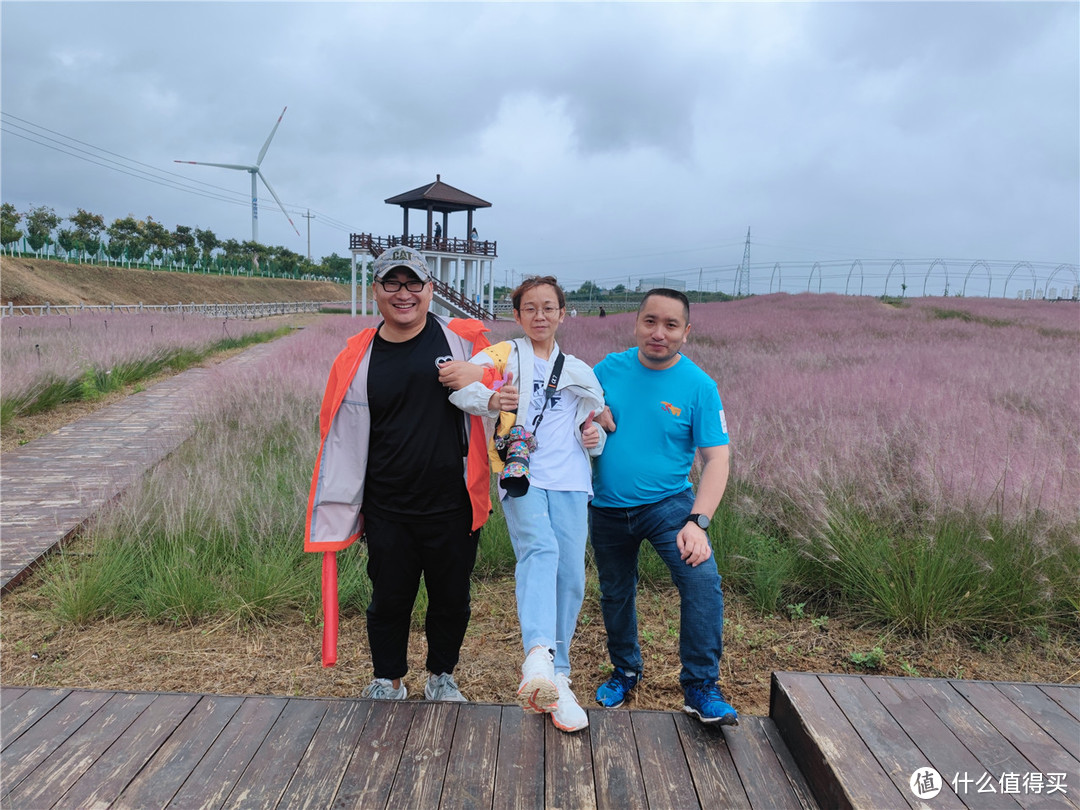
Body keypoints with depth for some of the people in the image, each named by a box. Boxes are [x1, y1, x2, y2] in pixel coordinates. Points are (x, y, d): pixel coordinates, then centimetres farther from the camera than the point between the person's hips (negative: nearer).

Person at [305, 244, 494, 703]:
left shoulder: (464, 340, -3)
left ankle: (441, 676, 39)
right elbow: (339, 441, 1)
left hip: (452, 507, 0)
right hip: (387, 511, 0)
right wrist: (332, 520, 1)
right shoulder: (356, 358, -1)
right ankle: (388, 681, 38)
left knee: (451, 597, 14)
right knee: (390, 598, 13)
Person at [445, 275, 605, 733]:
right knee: (539, 549, -29)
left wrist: (595, 438, 6)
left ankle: (556, 678, 11)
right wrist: (488, 400, -27)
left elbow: (592, 427, 30)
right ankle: (538, 657, -42)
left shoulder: (579, 372, 23)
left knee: (570, 577, -3)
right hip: (521, 475, -3)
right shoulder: (504, 356, 10)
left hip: (569, 481, 4)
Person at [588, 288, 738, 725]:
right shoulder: (609, 368, -3)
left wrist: (697, 521, -24)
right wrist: (590, 415, -15)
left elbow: (716, 459, -13)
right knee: (615, 594, 17)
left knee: (703, 578, -24)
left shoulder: (699, 386, -10)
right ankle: (625, 671, 42)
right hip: (607, 508, 3)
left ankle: (700, 688, -8)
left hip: (668, 502, -3)